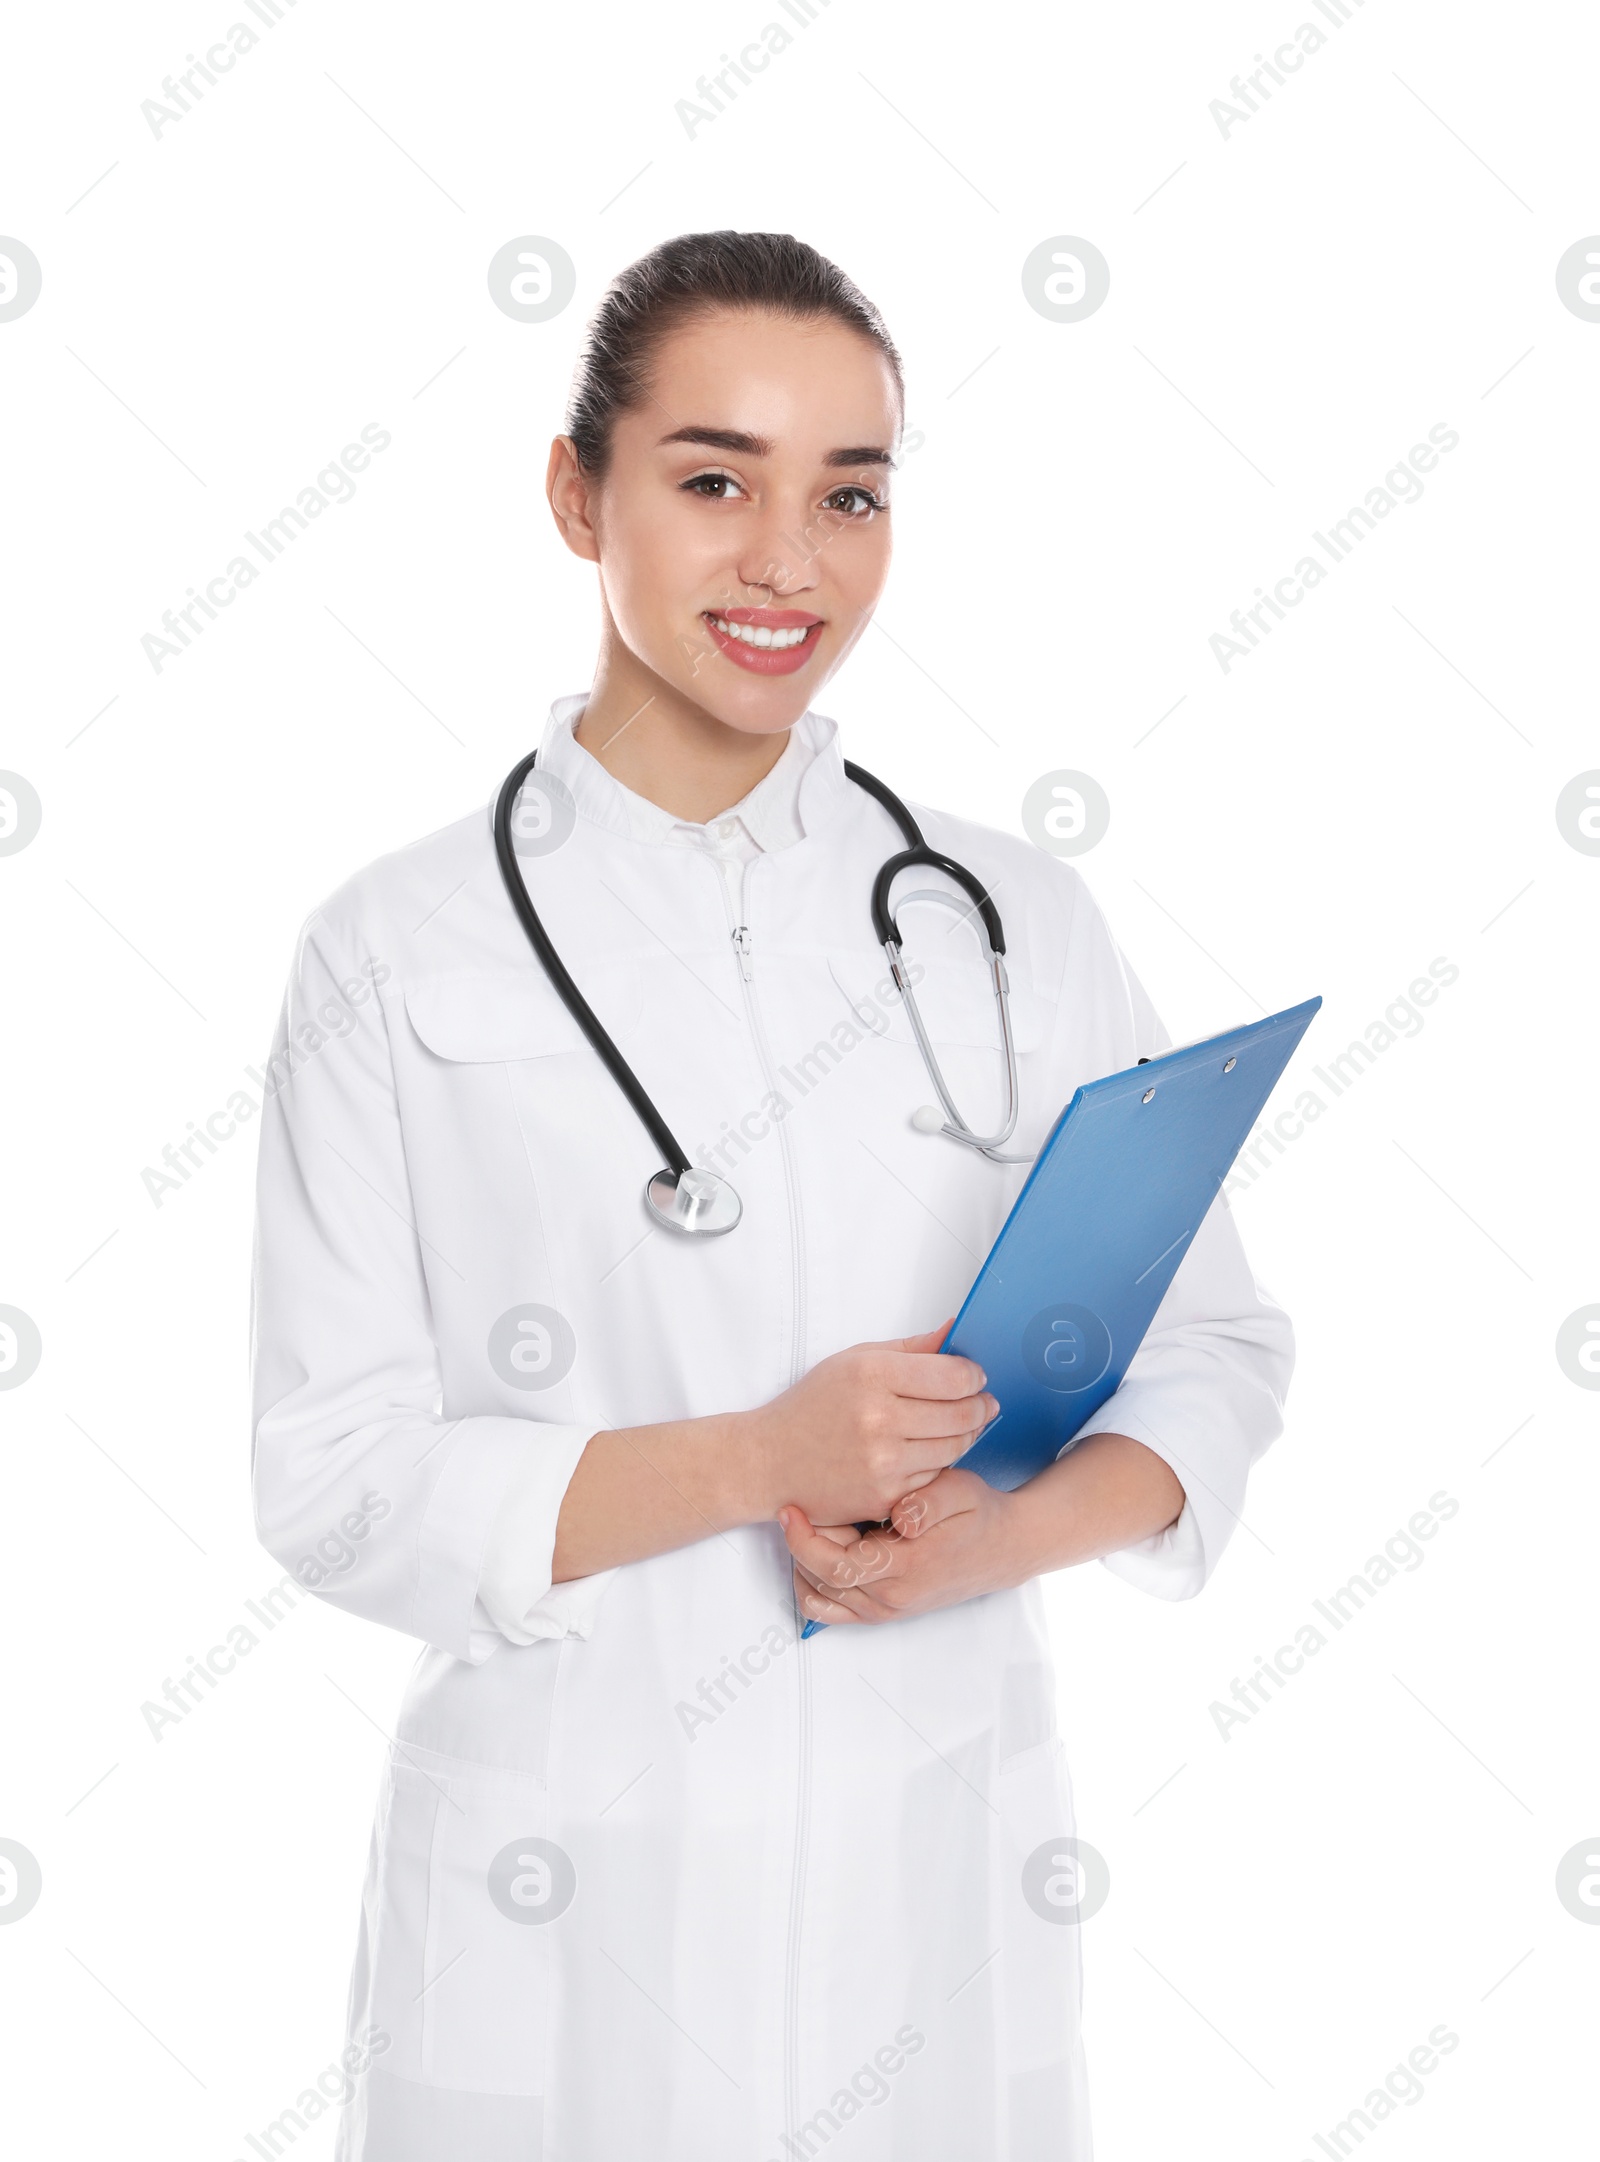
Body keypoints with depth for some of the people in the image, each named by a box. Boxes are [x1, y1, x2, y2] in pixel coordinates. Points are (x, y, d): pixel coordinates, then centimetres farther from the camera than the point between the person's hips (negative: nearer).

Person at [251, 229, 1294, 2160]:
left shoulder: (1014, 920, 1)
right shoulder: (399, 956, -5)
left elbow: (1215, 1352, 4)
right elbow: (339, 1483, -8)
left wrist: (1000, 1535, -15)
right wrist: (763, 1457, -20)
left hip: (936, 1870, 2)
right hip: (564, 1900, -2)